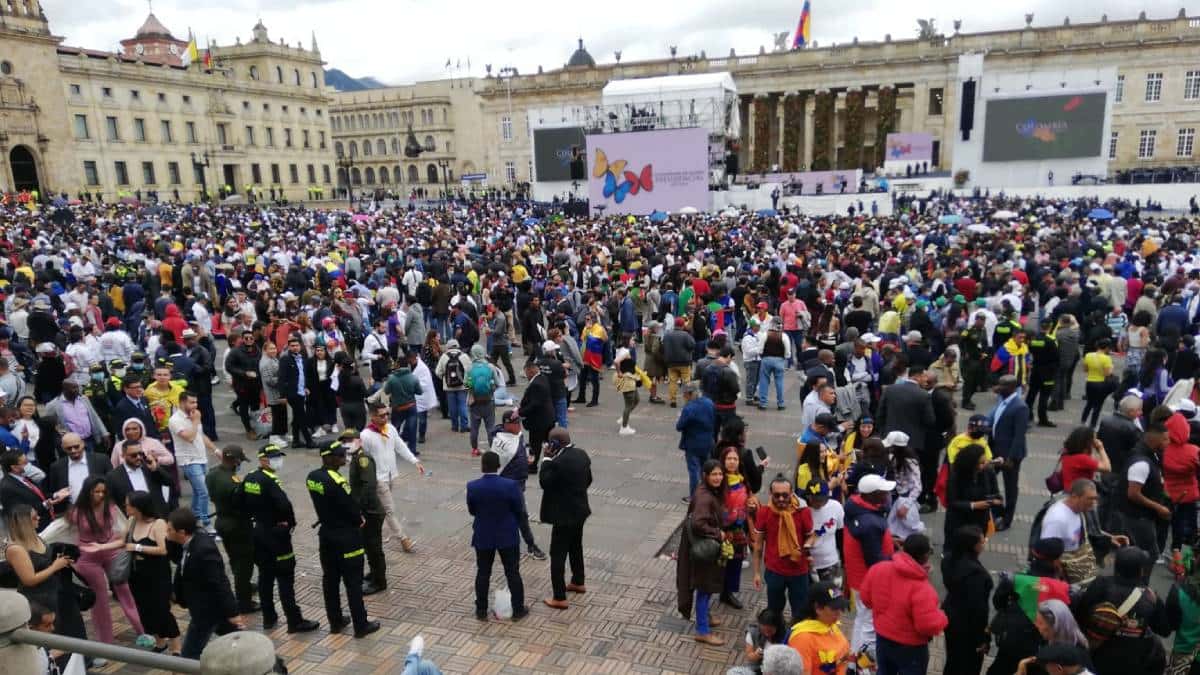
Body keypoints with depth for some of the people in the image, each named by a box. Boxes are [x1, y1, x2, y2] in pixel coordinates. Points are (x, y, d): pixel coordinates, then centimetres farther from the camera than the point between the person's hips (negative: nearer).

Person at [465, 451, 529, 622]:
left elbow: (471, 511, 0)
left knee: (483, 573, 15)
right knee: (513, 573, 11)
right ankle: (518, 610, 20)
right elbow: (520, 511, -8)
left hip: (483, 536, 1)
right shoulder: (511, 485, -19)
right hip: (508, 536, -1)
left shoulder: (472, 487, -14)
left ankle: (481, 611, 23)